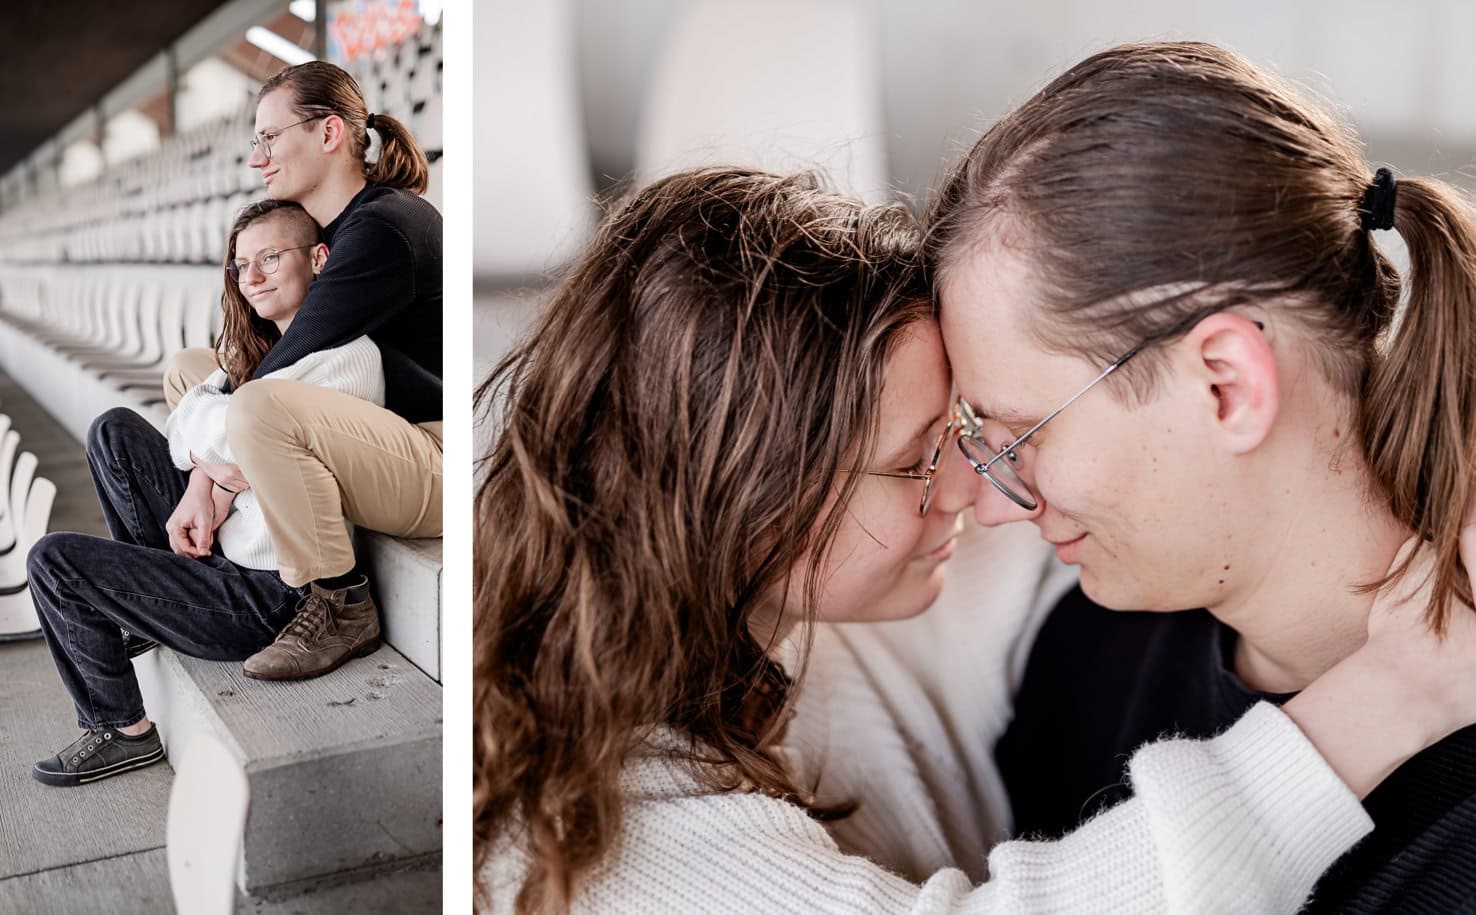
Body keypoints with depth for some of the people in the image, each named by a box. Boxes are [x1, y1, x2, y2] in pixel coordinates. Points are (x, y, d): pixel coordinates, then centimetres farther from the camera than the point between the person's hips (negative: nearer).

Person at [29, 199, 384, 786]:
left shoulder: (347, 356, -18)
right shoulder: (263, 346, 13)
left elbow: (233, 430, -26)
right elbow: (188, 426, 4)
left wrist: (211, 462, -5)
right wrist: (198, 492, -12)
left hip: (270, 596, -9)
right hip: (226, 550, 9)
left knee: (53, 561, -5)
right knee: (114, 429, 10)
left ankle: (123, 731, 12)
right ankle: (154, 589, 15)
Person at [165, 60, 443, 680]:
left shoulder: (383, 228, -19)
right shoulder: (323, 229, 11)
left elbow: (284, 370, -21)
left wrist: (212, 479, -15)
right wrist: (207, 476, -5)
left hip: (434, 465, -10)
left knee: (263, 409, -36)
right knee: (187, 367, 15)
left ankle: (340, 605, -15)